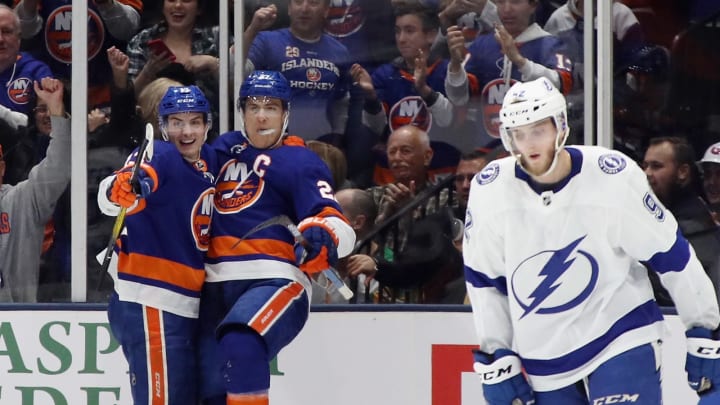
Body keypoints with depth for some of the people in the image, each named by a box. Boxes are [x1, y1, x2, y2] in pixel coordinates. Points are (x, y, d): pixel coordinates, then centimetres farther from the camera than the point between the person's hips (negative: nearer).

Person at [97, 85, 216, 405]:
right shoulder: (159, 157, -12)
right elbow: (109, 197, -31)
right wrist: (125, 189, -53)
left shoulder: (211, 161, 11)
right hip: (149, 302, -9)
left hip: (187, 303, 9)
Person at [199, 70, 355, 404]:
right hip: (217, 286, 6)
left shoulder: (300, 162, 0)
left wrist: (323, 235, -34)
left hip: (275, 282, -6)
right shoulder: (224, 150, 17)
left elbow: (339, 228, -12)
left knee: (241, 346, -34)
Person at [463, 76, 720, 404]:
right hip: (545, 364, 3)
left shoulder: (614, 177, -15)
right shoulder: (489, 191, -9)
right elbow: (482, 279, 5)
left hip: (621, 339, -3)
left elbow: (670, 253, -5)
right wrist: (496, 357, 4)